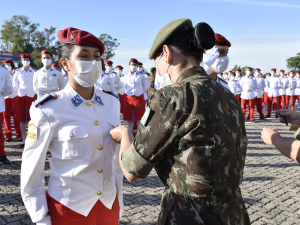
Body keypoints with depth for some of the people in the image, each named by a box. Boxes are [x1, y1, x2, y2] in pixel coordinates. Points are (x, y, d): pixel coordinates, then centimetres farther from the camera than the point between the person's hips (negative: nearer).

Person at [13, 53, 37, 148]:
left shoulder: (34, 72, 0)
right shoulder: (18, 72, 5)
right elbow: (14, 84, 15)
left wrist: (34, 91, 1)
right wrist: (19, 90, 4)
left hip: (32, 96, -2)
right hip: (21, 97, 2)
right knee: (22, 119, 4)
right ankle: (24, 139, 12)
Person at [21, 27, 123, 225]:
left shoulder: (112, 102, -4)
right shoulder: (48, 110, -15)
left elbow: (116, 155, 5)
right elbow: (31, 173, -8)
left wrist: (119, 197, 10)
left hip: (108, 205, 4)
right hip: (68, 208, -3)